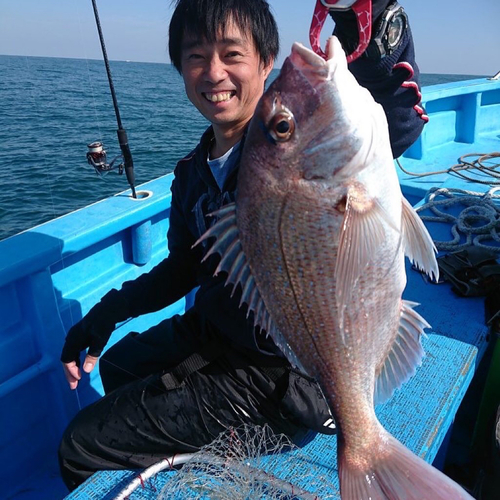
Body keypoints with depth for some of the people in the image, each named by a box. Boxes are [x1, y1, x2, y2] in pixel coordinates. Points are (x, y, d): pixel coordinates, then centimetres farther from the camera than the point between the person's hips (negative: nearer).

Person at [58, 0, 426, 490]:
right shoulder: (194, 171, 3)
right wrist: (107, 313, 4)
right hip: (213, 333, 9)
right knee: (117, 367, 35)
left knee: (81, 451, -3)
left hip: (274, 369, -8)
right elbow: (184, 268, 12)